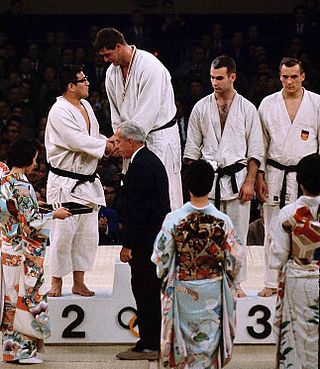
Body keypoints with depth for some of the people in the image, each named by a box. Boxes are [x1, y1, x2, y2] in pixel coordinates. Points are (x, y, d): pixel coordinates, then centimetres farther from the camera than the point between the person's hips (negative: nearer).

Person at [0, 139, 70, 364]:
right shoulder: (23, 188, -19)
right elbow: (31, 223, -18)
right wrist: (54, 215, -4)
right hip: (24, 255, -8)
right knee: (26, 297, -1)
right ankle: (24, 351, 4)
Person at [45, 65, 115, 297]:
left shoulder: (86, 106, 11)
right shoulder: (59, 112, -17)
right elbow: (78, 141, -24)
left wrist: (108, 142, -2)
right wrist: (106, 146, -14)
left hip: (87, 181, 9)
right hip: (65, 182, -8)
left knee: (88, 233, 10)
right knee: (63, 233, -5)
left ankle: (79, 283, 20)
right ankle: (57, 283, 9)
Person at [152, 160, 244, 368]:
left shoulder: (174, 219, -15)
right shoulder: (223, 221, -14)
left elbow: (162, 258, -7)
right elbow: (235, 259, -6)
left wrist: (165, 278, 13)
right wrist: (228, 280, 14)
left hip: (182, 289, 0)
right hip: (213, 292, 0)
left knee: (184, 338, 16)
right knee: (209, 341, 11)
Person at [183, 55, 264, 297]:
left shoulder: (247, 109, 3)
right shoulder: (202, 107, 6)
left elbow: (256, 150, 3)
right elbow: (192, 148, 9)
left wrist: (249, 182, -5)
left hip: (237, 177, -1)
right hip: (208, 177, 1)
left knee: (237, 232, 2)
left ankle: (236, 282, 12)